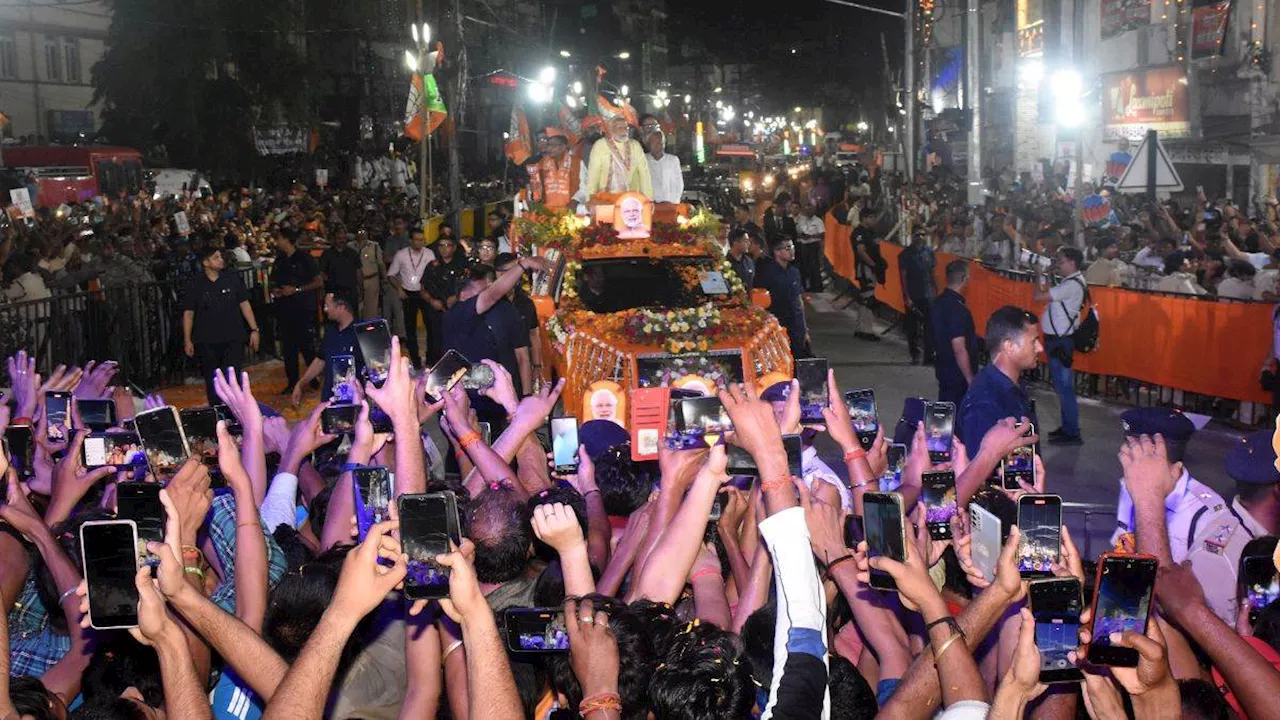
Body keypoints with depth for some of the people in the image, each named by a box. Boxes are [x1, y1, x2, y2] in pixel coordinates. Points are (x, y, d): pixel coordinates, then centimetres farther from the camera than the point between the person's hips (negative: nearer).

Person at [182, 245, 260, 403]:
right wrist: (187, 340, -1)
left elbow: (244, 304, 5)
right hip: (207, 341, 0)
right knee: (212, 381, 9)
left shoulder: (232, 279, 1)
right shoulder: (195, 284, -2)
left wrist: (254, 329, -1)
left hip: (233, 338, 0)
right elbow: (188, 313, 2)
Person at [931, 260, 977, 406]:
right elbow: (959, 349, -25)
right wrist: (970, 379, -19)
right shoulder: (957, 309, -24)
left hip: (943, 368, 9)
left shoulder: (939, 302, 3)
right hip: (958, 374, -9)